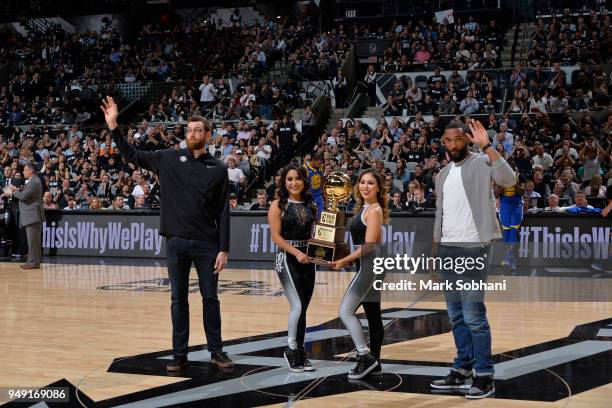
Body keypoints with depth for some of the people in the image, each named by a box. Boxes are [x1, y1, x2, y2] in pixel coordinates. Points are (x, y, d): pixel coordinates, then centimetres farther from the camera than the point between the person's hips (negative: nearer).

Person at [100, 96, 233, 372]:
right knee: (178, 300, 6)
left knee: (210, 298, 6)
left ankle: (216, 351, 18)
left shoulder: (218, 169, 2)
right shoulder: (170, 158, 4)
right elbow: (133, 156, 8)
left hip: (207, 244, -1)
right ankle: (180, 355, 14)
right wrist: (114, 127, -3)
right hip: (177, 242, 1)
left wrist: (224, 250, -4)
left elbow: (223, 213, 1)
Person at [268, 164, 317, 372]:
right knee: (298, 305, -15)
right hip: (287, 259, -5)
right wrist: (296, 252, -18)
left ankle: (300, 353, 15)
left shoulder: (310, 205, 11)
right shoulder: (278, 205, -3)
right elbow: (276, 236, -9)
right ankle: (292, 350, 0)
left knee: (303, 308, 6)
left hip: (307, 259, 5)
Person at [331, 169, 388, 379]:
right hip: (371, 267, 10)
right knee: (373, 316, 12)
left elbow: (368, 246, -19)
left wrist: (344, 261, -16)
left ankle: (365, 356, -11)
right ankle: (373, 362, 17)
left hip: (369, 266, -10)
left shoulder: (374, 210, -13)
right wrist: (347, 259, 16)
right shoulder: (365, 208, 15)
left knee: (346, 311, -12)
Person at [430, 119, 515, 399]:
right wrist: (434, 248, 16)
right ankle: (462, 370, 20)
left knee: (473, 316, -8)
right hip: (447, 249, 7)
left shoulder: (481, 163, -6)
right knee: (456, 316, 12)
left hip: (472, 249, -7)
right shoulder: (443, 174, 15)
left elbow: (509, 180, -25)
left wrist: (486, 146, -26)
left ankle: (485, 376, -1)